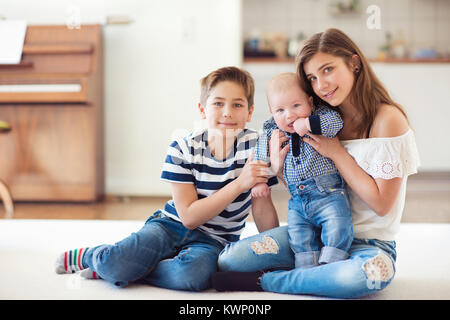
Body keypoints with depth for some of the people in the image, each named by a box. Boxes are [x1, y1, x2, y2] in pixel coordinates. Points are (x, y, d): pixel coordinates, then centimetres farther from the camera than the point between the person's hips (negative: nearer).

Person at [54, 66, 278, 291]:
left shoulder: (254, 146, -9)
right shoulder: (182, 149, -9)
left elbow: (267, 228, -6)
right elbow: (189, 217, -16)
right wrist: (239, 184, -22)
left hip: (213, 240, 1)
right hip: (172, 225, 0)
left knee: (192, 274, -35)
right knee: (116, 264, -28)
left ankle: (106, 268, -11)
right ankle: (86, 256, 10)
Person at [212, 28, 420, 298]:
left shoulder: (387, 119, -11)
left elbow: (382, 203, -14)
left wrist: (336, 152, -14)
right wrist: (280, 167, -10)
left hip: (371, 242, -4)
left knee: (371, 271, -42)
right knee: (230, 259, -16)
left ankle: (265, 281, -22)